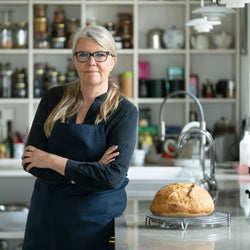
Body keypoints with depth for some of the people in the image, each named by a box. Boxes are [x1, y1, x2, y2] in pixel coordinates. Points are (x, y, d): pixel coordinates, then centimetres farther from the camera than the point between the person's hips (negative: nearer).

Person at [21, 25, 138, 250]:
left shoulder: (125, 112, -8)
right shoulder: (54, 99, 1)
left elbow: (113, 177, -19)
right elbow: (30, 161, -5)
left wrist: (53, 161, -15)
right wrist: (85, 172, -17)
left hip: (97, 222, -3)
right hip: (47, 217, 3)